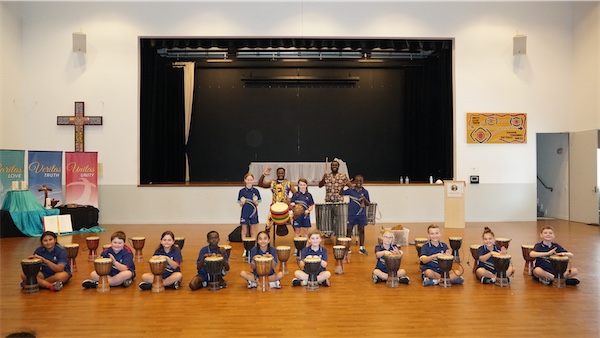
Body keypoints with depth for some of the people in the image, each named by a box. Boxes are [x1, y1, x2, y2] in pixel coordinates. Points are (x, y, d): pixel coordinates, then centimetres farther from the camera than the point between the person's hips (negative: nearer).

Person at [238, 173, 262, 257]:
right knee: (244, 232, 6)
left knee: (253, 232, 7)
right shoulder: (242, 191, -2)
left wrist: (255, 201, -19)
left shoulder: (256, 191, 0)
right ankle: (245, 250, 15)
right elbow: (240, 205, 1)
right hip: (245, 213, 0)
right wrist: (242, 202, -21)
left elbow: (257, 204, 2)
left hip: (253, 213, 1)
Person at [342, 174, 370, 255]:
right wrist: (342, 186, -11)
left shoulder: (365, 192, -1)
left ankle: (362, 248, 18)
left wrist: (364, 199, -18)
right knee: (349, 230, 5)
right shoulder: (350, 190, -1)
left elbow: (368, 204, 2)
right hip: (351, 214, -1)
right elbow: (341, 193, 5)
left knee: (361, 230, 9)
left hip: (361, 214, 1)